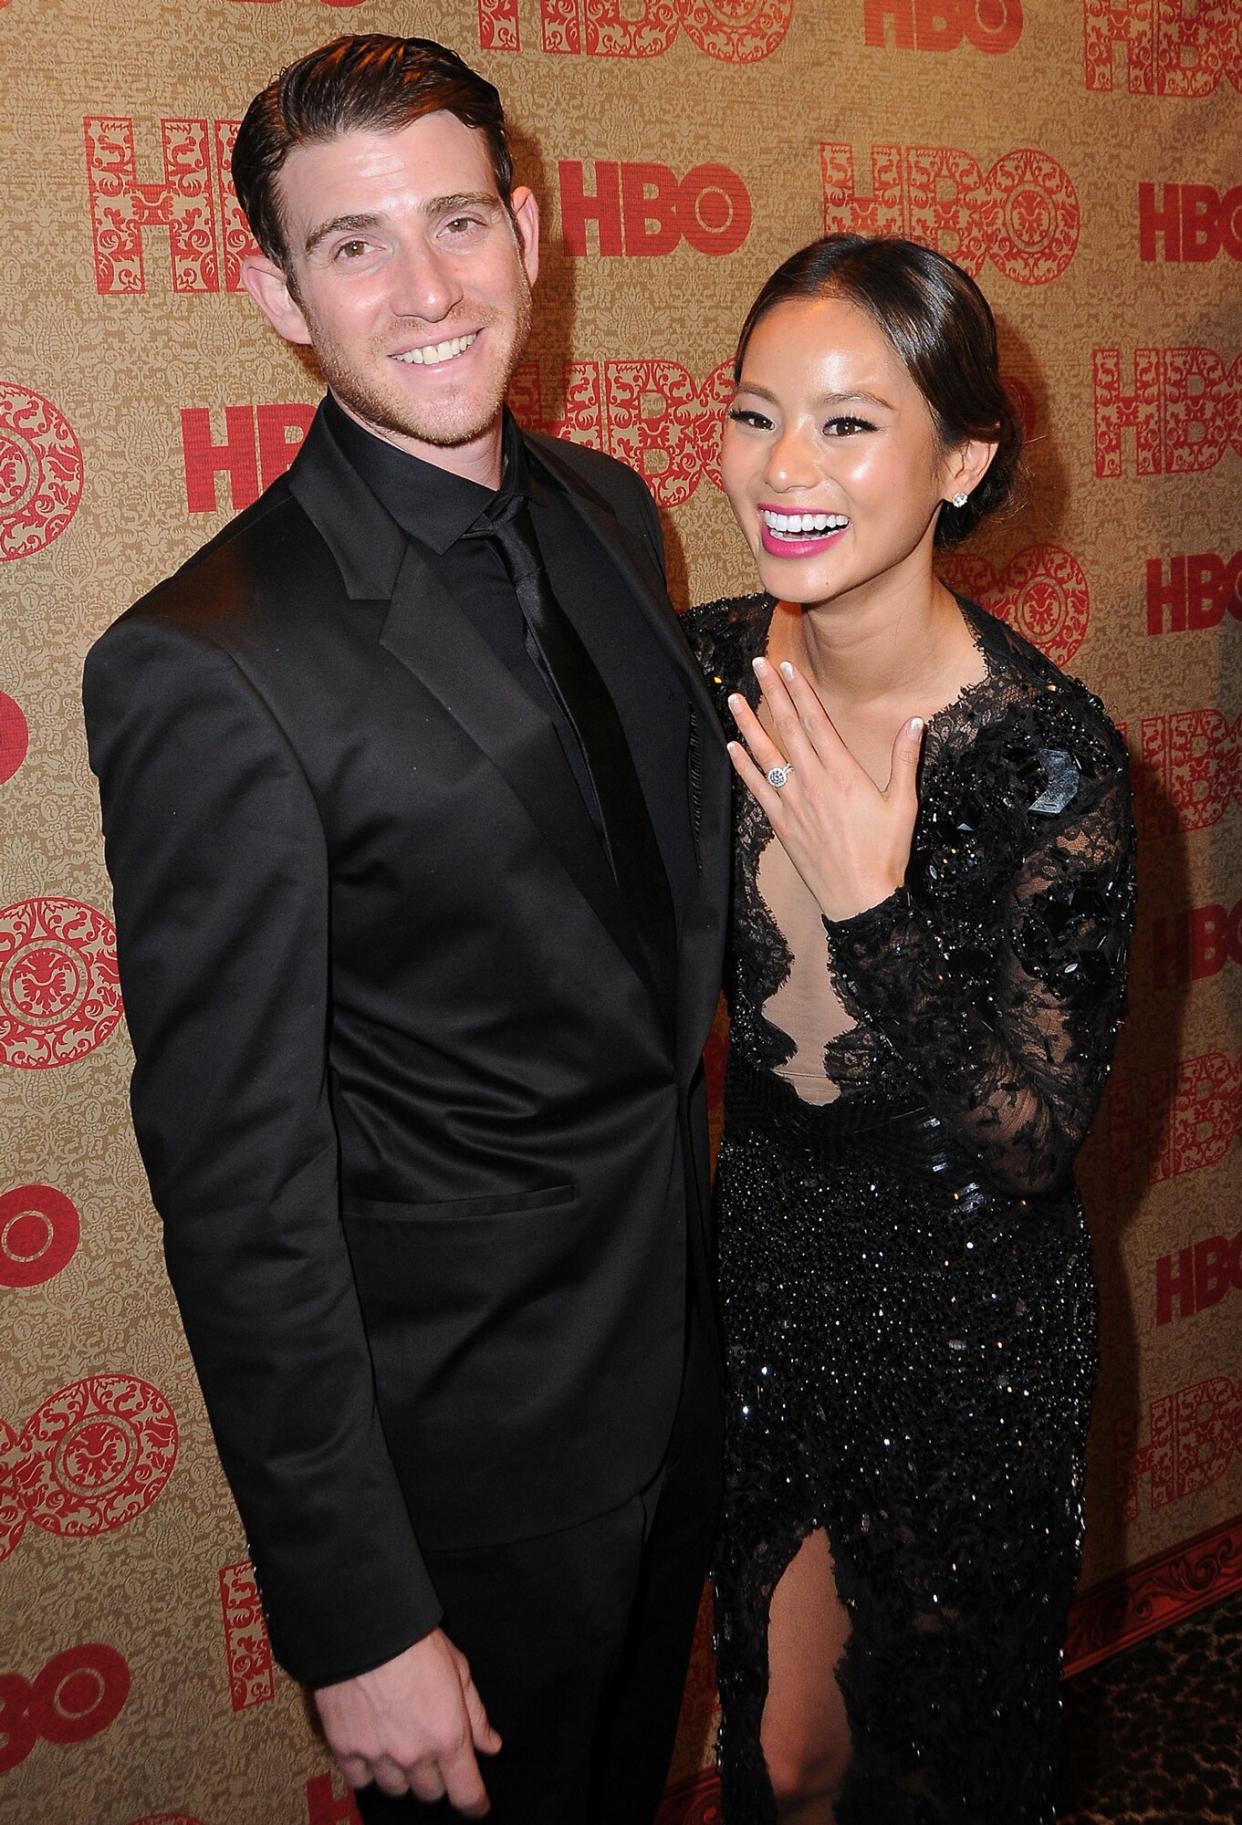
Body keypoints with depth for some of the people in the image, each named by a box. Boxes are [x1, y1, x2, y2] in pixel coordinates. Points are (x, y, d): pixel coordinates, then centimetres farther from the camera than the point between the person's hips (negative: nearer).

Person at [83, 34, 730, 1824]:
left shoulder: (608, 514, -1)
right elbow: (239, 1193, -22)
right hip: (469, 1430, -6)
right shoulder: (205, 672, -25)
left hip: (684, 1334, 7)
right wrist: (357, 1626, -17)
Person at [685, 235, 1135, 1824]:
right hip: (761, 1271, 4)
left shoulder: (1044, 751, -23)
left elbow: (1034, 1141, -22)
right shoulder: (710, 668, -9)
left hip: (963, 1322, -3)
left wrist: (868, 902, -30)